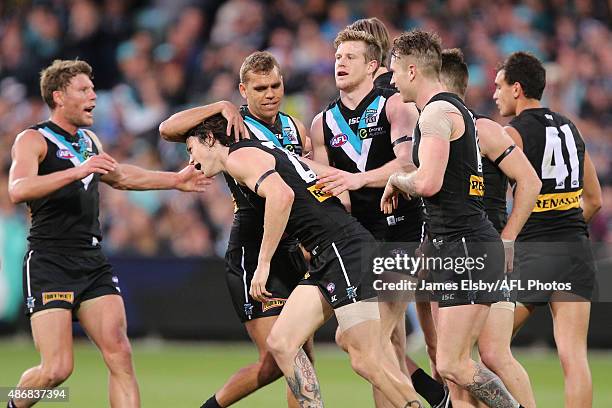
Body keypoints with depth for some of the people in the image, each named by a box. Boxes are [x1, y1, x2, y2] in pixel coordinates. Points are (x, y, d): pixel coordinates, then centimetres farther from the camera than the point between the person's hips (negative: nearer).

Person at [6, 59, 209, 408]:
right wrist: (77, 170, -32)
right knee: (57, 369, -12)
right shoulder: (33, 140, -6)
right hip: (50, 263, -7)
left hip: (93, 262, 7)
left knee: (120, 354, -9)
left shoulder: (89, 141, 19)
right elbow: (18, 190, -25)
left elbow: (119, 176, 38)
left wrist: (175, 181, 36)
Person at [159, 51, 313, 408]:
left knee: (303, 359, 4)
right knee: (276, 361, -12)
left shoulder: (295, 127, 13)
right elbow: (168, 129, -17)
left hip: (293, 250, 7)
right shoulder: (235, 126, -5)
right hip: (252, 253, -7)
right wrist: (222, 107, -21)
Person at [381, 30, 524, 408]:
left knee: (451, 365, -13)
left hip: (465, 246, -10)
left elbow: (427, 183, -22)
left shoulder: (437, 111, -11)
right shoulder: (455, 108, 21)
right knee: (452, 362, 6)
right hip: (462, 246, 10)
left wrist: (395, 180, -2)